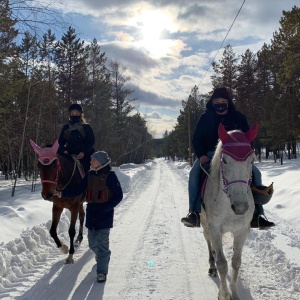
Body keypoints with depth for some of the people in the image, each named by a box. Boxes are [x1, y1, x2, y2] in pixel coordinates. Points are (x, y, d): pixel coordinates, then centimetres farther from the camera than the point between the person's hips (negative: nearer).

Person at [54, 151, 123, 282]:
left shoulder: (110, 175, -11)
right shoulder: (90, 175, 6)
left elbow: (118, 196, -11)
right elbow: (77, 190, 7)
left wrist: (106, 208, -20)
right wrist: (62, 193, -5)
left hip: (104, 215, -6)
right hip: (91, 214, 6)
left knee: (102, 243, -5)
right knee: (93, 243, 16)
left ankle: (102, 271, 5)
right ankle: (100, 256, 46)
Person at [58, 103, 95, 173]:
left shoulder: (87, 127, 7)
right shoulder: (66, 128, 15)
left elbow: (91, 142, -2)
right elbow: (60, 142, 11)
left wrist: (83, 152, -16)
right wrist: (64, 150, -9)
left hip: (85, 156, -2)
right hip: (69, 155, 2)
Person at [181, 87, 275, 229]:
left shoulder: (238, 117, 6)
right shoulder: (205, 118, 4)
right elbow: (196, 139, 4)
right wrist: (201, 155, -14)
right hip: (210, 154, -1)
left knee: (255, 173, -22)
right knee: (195, 172, -30)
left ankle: (257, 213, -17)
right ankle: (194, 212, -28)